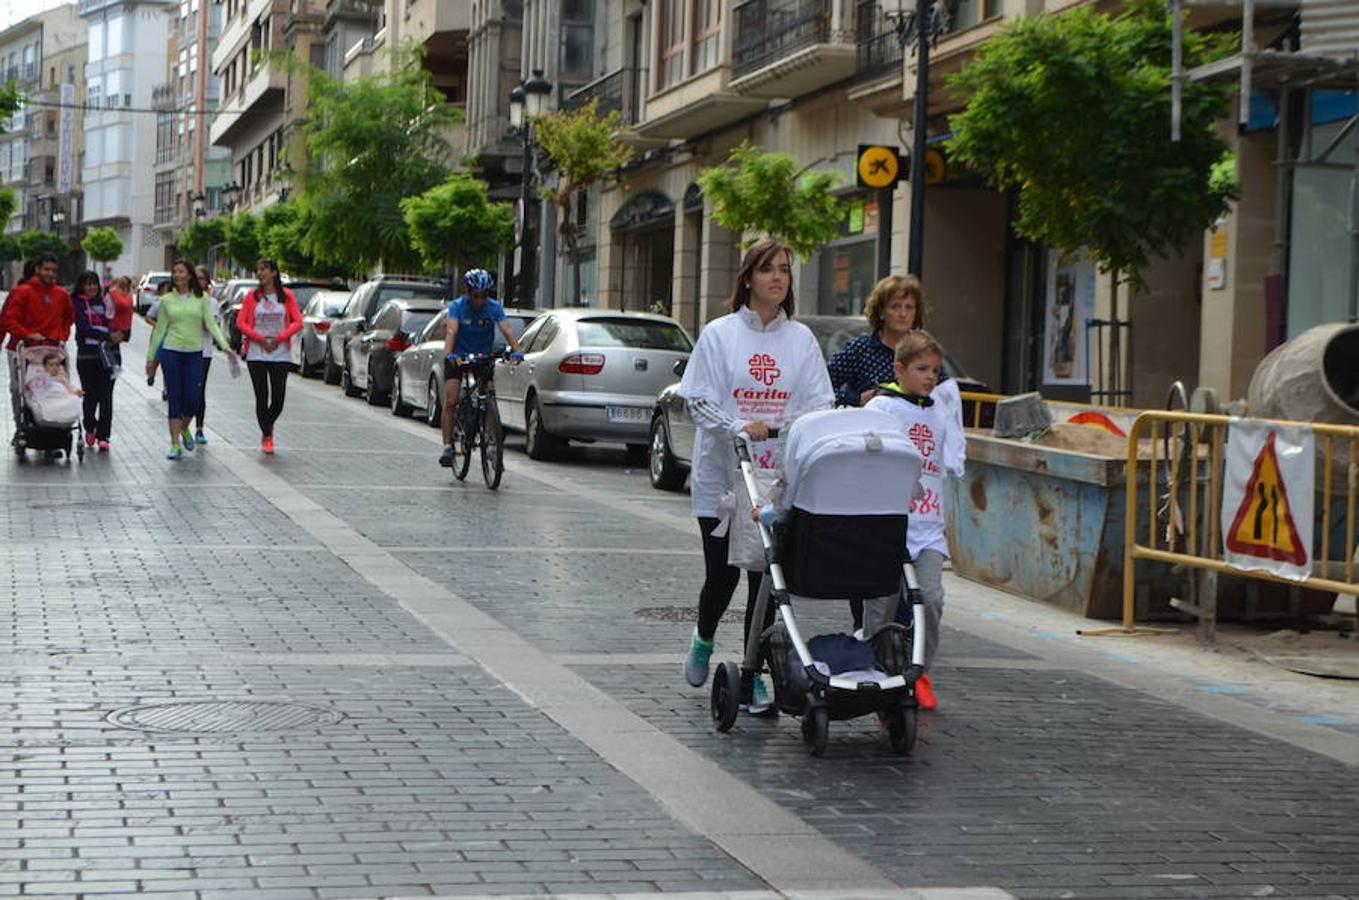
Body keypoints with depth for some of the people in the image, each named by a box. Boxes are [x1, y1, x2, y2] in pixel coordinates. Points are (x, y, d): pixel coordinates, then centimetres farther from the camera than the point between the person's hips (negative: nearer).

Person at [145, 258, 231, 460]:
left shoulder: (201, 299, 3)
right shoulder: (167, 300, 5)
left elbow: (211, 324, 0)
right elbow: (159, 329, 10)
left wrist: (224, 344, -14)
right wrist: (151, 357, 11)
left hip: (194, 354, 0)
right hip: (171, 352, 0)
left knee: (191, 399, -2)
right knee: (174, 399, -2)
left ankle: (184, 428, 29)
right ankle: (175, 444, 3)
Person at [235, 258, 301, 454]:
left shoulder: (287, 296, 3)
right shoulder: (252, 296, 3)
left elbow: (297, 322, -1)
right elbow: (241, 323, -1)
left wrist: (279, 338, -12)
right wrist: (260, 338, -12)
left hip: (281, 354, 0)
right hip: (256, 354, 0)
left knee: (278, 397, 0)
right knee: (261, 396, -3)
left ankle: (268, 426, 28)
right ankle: (266, 436, 8)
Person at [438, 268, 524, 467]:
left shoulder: (494, 307, -15)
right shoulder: (457, 306, -19)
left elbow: (506, 330, -27)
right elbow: (451, 331, -32)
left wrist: (517, 350, -45)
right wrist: (448, 354, -50)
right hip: (458, 357, -2)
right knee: (450, 402, -12)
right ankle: (447, 447, -9)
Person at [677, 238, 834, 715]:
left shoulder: (802, 339, 7)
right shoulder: (719, 334, -1)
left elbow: (820, 402, 5)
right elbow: (699, 400, -5)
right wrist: (738, 426, -22)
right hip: (721, 475, -2)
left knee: (767, 574, 0)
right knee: (722, 573, 1)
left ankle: (754, 675, 9)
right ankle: (703, 639, 33)